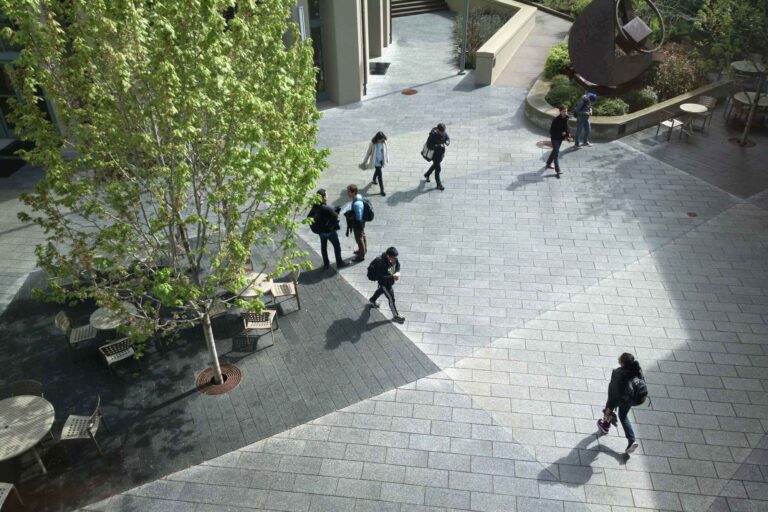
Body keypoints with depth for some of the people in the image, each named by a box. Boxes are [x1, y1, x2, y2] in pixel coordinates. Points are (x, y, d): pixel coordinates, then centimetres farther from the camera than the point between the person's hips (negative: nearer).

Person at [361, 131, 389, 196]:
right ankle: (382, 190, 3)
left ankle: (374, 179, 60)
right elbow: (368, 152, -12)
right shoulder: (372, 144, -23)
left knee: (377, 170, 30)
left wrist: (387, 159, 13)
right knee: (379, 174, -6)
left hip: (381, 160, 5)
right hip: (376, 161, -5)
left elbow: (386, 150, 3)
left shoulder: (384, 142, -13)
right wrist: (365, 162, -4)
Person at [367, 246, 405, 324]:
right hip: (384, 282, -8)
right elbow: (381, 278, -37)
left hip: (390, 279, 8)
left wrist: (397, 272, -23)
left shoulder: (394, 258, -21)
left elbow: (398, 265, -3)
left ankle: (372, 301, 63)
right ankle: (395, 316, 24)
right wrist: (392, 277, -43)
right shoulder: (381, 263, -41)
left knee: (381, 290, 34)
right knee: (391, 298, 3)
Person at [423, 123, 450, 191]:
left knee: (435, 165, 26)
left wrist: (447, 142, -24)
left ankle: (427, 175, 52)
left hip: (442, 152, 7)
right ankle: (439, 185, 12)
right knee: (438, 169, -3)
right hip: (435, 153, -7)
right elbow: (429, 146, -30)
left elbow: (448, 138, 2)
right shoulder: (432, 135, -29)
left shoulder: (443, 133, -11)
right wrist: (439, 146, -39)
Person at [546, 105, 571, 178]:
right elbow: (552, 131, -21)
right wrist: (561, 133, -26)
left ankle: (549, 164, 44)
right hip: (555, 138, -8)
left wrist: (568, 134, -4)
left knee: (555, 151, 23)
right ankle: (557, 172, -5)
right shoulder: (556, 120, -25)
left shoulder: (566, 118, -3)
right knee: (556, 154, -7)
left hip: (561, 138, 8)